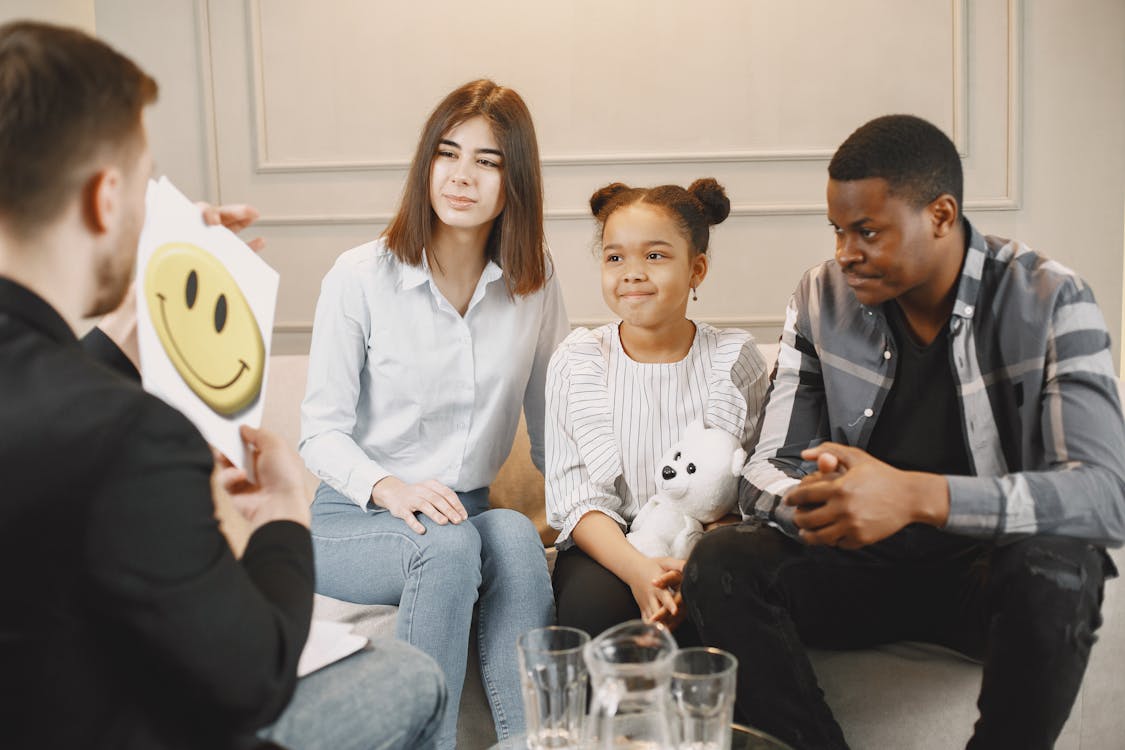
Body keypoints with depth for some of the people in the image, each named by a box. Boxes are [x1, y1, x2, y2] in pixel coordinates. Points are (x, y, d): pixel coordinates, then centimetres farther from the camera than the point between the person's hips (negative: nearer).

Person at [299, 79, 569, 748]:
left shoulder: (535, 283, 2)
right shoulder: (361, 277, -7)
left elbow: (553, 429, 7)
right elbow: (321, 430, -7)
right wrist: (389, 489, -26)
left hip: (466, 512, 3)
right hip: (352, 518, -2)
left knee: (516, 534, -32)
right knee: (448, 544, -34)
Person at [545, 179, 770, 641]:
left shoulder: (734, 358, 2)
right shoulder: (577, 361, 2)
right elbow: (575, 496, -4)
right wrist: (635, 568, -24)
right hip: (605, 548, 0)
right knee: (594, 602, -32)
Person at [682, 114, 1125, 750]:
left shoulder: (1050, 302, -11)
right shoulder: (822, 299, -2)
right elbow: (767, 473, -3)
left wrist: (917, 495, -38)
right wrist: (825, 501, -29)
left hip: (993, 563, -2)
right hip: (864, 560, 2)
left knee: (1054, 571, -35)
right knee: (720, 564, -23)